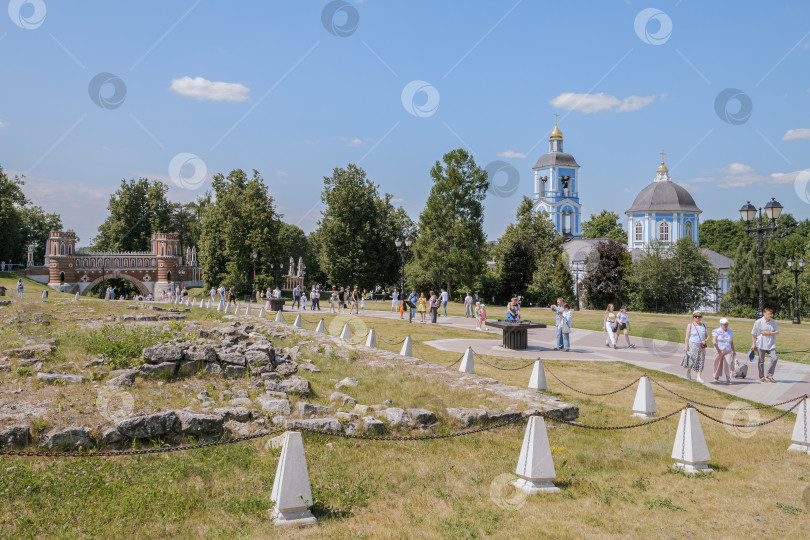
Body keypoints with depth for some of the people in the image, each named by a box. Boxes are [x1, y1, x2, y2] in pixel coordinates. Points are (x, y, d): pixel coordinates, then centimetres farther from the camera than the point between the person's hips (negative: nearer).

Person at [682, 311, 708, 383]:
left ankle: (699, 377, 3)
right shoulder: (690, 325, 0)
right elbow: (687, 337, -4)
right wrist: (686, 346, -11)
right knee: (692, 360, -2)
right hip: (692, 345, -4)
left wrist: (705, 341, -8)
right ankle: (688, 371, 27)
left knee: (701, 361, 0)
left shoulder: (703, 326, 11)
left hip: (701, 347, 4)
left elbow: (707, 336, 14)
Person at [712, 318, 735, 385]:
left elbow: (732, 342, 17)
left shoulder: (730, 331, 11)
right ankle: (716, 378, 23)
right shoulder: (716, 331, -2)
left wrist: (733, 351, 18)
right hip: (719, 350, -2)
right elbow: (714, 340, -13)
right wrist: (717, 349, -23)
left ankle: (728, 380, -11)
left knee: (728, 364, -10)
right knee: (718, 364, 5)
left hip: (728, 351, 2)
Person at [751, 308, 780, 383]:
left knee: (774, 359, -10)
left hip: (771, 345, 2)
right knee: (761, 361, 6)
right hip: (761, 345, -2)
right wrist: (753, 344, -1)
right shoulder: (758, 322, -6)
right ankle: (761, 377, 20)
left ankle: (770, 375, 7)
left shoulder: (773, 322, 3)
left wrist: (767, 333, -12)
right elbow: (753, 334, 0)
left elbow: (777, 332, 2)